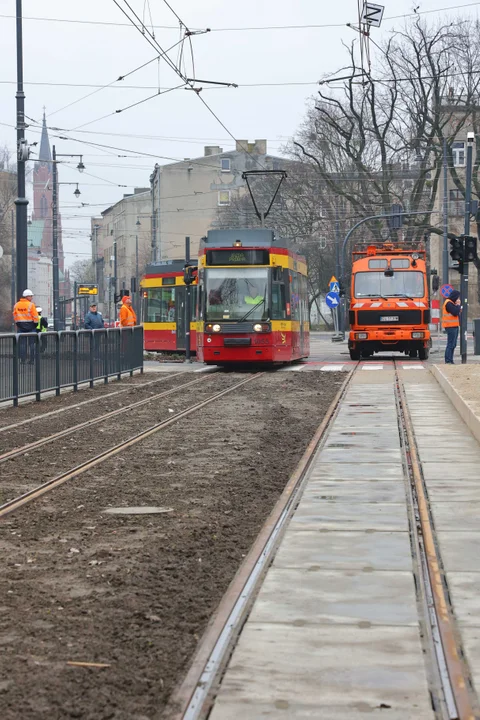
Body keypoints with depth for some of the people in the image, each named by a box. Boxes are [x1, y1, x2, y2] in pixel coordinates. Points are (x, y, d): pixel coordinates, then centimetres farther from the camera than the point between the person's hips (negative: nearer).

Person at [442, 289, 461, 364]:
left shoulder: (452, 303, 19)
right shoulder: (449, 303, -13)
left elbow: (457, 312, 20)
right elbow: (455, 312, -21)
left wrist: (458, 308, 1)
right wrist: (458, 305, -8)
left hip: (454, 326, 11)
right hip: (451, 326, -11)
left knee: (453, 345, 12)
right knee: (451, 344, -12)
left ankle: (450, 361, 16)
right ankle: (448, 361, -14)